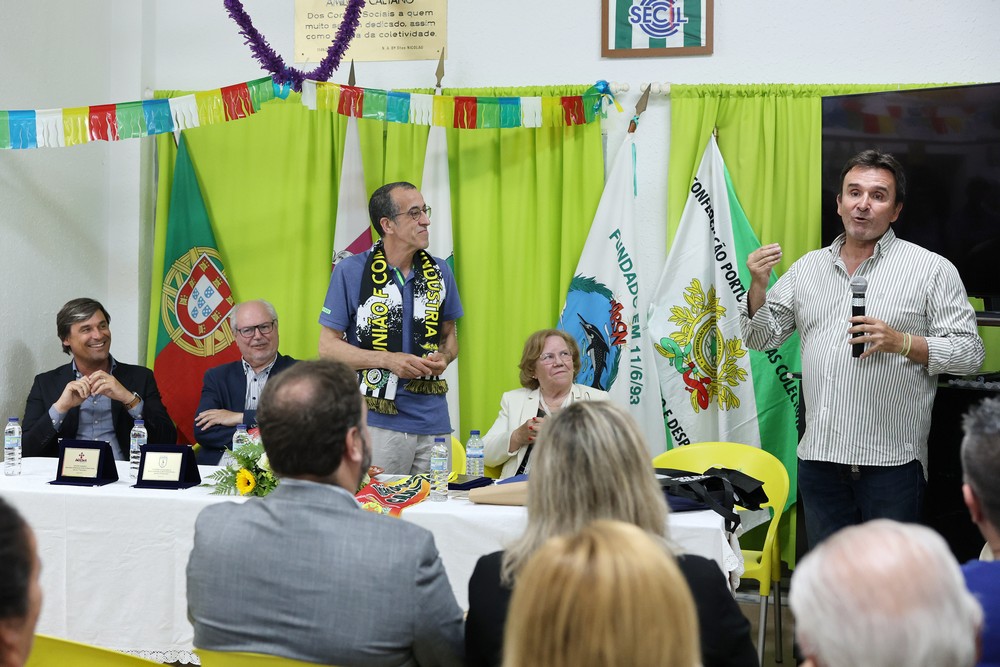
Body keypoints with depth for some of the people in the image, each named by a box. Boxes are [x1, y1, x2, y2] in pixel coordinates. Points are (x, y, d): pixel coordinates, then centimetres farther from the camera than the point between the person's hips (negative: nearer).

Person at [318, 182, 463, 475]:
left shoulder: (439, 272, 9)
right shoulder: (350, 271, -3)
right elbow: (327, 346, -2)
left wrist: (444, 357, -4)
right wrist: (388, 360, -14)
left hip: (433, 420, 4)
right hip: (378, 420, -4)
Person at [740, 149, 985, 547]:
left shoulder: (932, 269, 1)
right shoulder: (807, 268, 14)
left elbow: (969, 351, -4)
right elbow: (762, 338, 15)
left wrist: (901, 342, -18)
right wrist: (758, 287, -3)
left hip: (891, 459, -4)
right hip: (819, 457, 4)